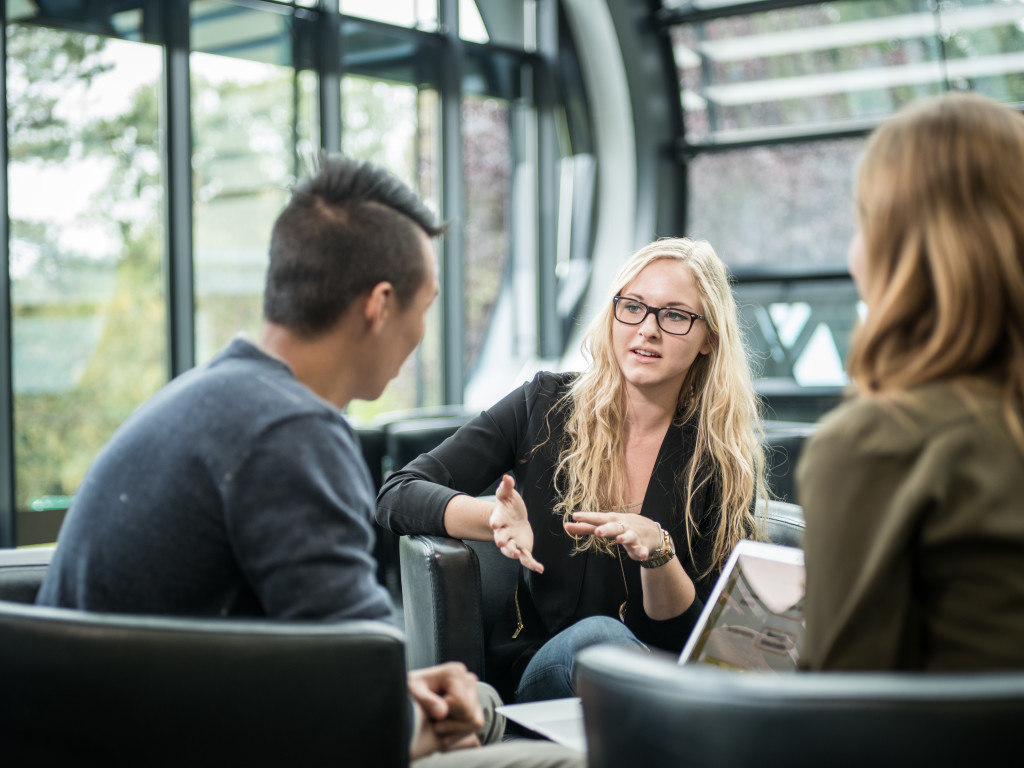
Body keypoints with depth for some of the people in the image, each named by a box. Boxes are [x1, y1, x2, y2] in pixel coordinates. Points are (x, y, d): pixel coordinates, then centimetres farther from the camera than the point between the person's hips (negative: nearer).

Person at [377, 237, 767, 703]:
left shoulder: (727, 460, 0)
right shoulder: (545, 406, 0)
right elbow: (396, 495, -4)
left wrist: (657, 551, -23)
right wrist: (497, 517, -24)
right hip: (530, 670, 0)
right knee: (596, 633, -34)